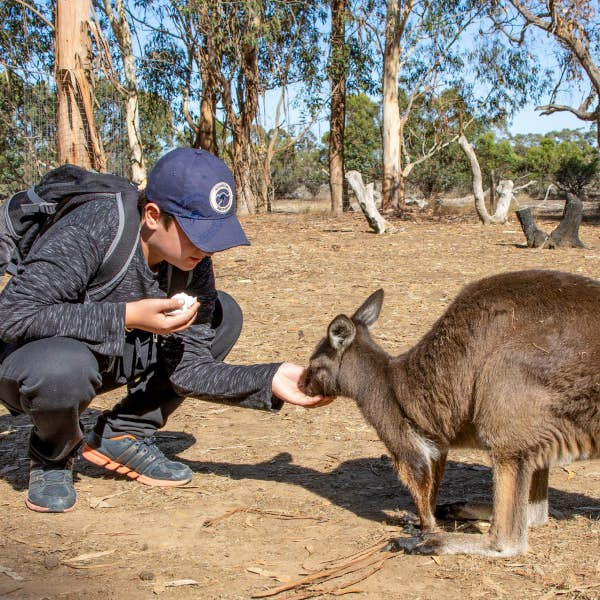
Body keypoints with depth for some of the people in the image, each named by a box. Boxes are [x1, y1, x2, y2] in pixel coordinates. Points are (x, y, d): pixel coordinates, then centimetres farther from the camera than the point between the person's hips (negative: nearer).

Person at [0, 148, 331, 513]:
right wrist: (127, 316, -39)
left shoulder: (193, 264, -12)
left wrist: (270, 379, -28)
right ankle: (51, 457, -4)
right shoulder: (89, 233, -30)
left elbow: (188, 367, -12)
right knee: (62, 367, -42)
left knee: (224, 315, -7)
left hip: (111, 356, 6)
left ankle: (123, 436, -1)